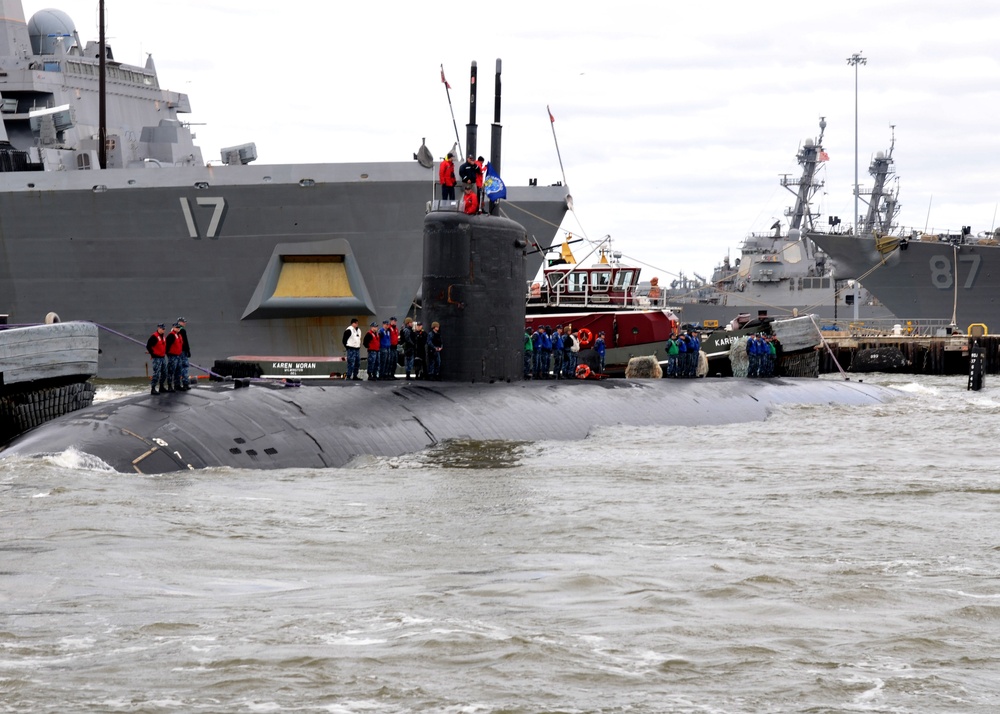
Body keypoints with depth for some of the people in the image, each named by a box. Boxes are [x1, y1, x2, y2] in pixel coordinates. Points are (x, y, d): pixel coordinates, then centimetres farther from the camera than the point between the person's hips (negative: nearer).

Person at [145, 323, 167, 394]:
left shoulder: (163, 337, 14)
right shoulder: (154, 336, -13)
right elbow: (148, 346, -16)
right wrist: (152, 354, -13)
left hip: (163, 357, 9)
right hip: (157, 358, -9)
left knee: (164, 373, 14)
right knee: (156, 373, -13)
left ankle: (161, 387, 26)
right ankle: (152, 389, -13)